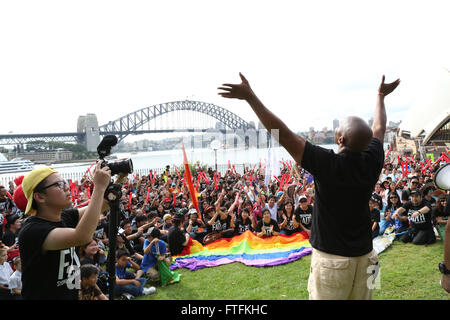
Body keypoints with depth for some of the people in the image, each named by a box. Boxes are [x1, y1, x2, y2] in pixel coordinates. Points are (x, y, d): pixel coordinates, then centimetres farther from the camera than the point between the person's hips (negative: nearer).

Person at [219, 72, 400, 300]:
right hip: (364, 256, 6)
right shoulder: (372, 162, -7)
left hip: (331, 259, -5)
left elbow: (282, 134, -22)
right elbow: (379, 128, 13)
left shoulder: (327, 164, -23)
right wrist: (381, 95, 30)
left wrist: (250, 97, -17)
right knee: (361, 297, 19)